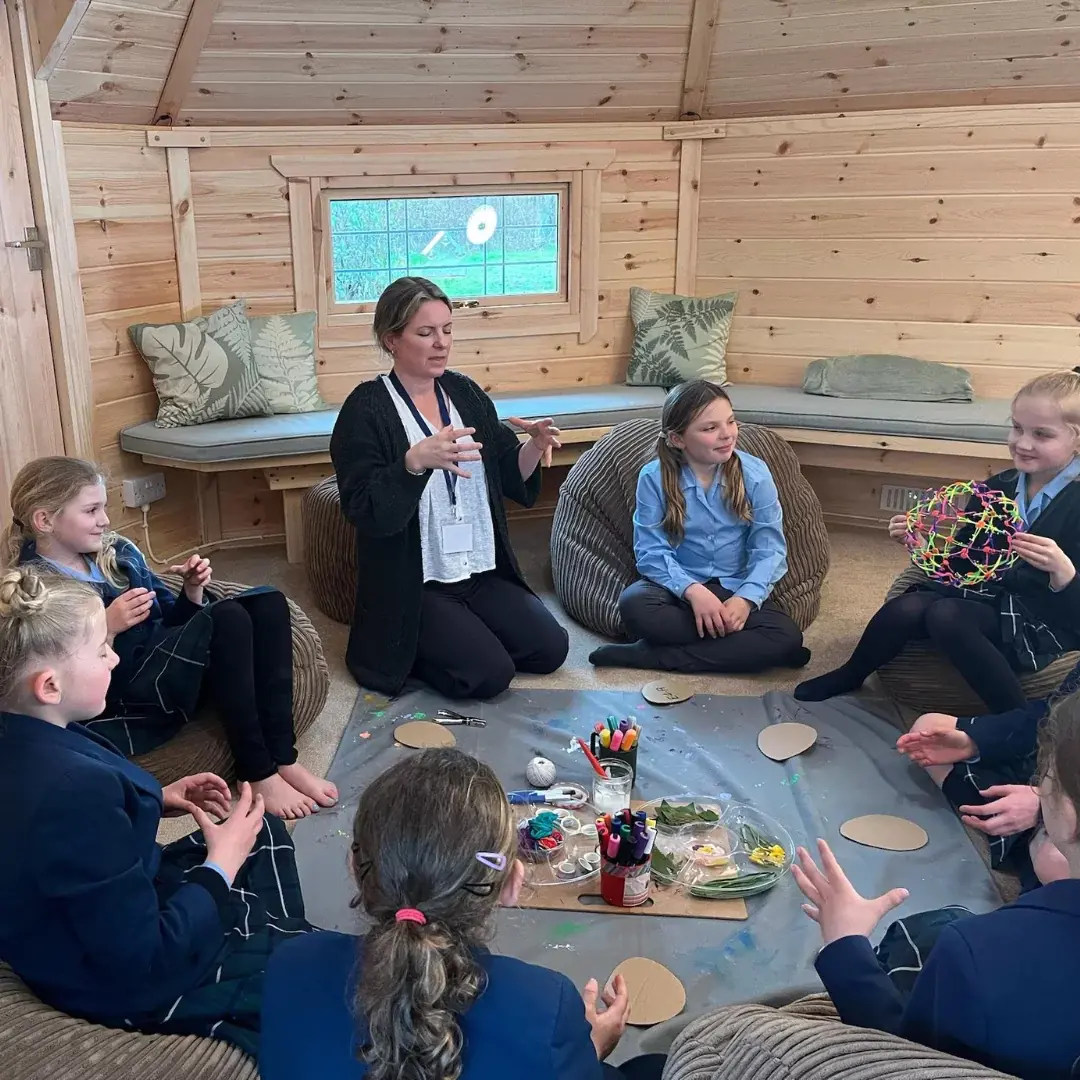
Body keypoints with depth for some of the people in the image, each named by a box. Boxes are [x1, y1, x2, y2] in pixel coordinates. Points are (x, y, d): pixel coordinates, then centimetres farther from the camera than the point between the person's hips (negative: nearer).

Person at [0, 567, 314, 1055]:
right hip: (126, 982, -9)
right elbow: (145, 961, -30)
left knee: (265, 833, 24)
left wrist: (157, 799, 1)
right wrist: (220, 868, -17)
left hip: (115, 912, 9)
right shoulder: (74, 788, -38)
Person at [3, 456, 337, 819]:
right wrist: (107, 630, -24)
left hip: (166, 667, 8)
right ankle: (259, 776, -18)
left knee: (266, 602, -10)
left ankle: (283, 759, -13)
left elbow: (172, 625, 17)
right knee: (225, 619, -26)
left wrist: (193, 589, -2)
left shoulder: (117, 551, 10)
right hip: (118, 707, -7)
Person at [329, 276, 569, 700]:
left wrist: (535, 447, -12)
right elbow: (365, 511, -20)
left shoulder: (465, 393, 6)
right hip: (412, 585, -6)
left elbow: (509, 478, 9)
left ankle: (436, 644, 16)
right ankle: (397, 652, 8)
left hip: (482, 572, 6)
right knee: (489, 673, -18)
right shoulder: (366, 409, -11)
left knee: (550, 648, -4)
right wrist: (416, 460, -36)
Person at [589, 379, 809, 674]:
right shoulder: (654, 477, -10)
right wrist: (693, 591, -29)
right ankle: (737, 647, -19)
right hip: (678, 587, -2)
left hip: (735, 588, 2)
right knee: (634, 605, -34)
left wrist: (745, 598, -24)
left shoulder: (755, 473, -7)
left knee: (787, 638, -26)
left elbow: (769, 549, -8)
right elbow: (651, 551, -13)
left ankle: (649, 655, -22)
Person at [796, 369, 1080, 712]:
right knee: (905, 608, -20)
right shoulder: (997, 487, 7)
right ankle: (849, 677, 8)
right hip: (988, 596, 6)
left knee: (946, 616, -31)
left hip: (1048, 622, -6)